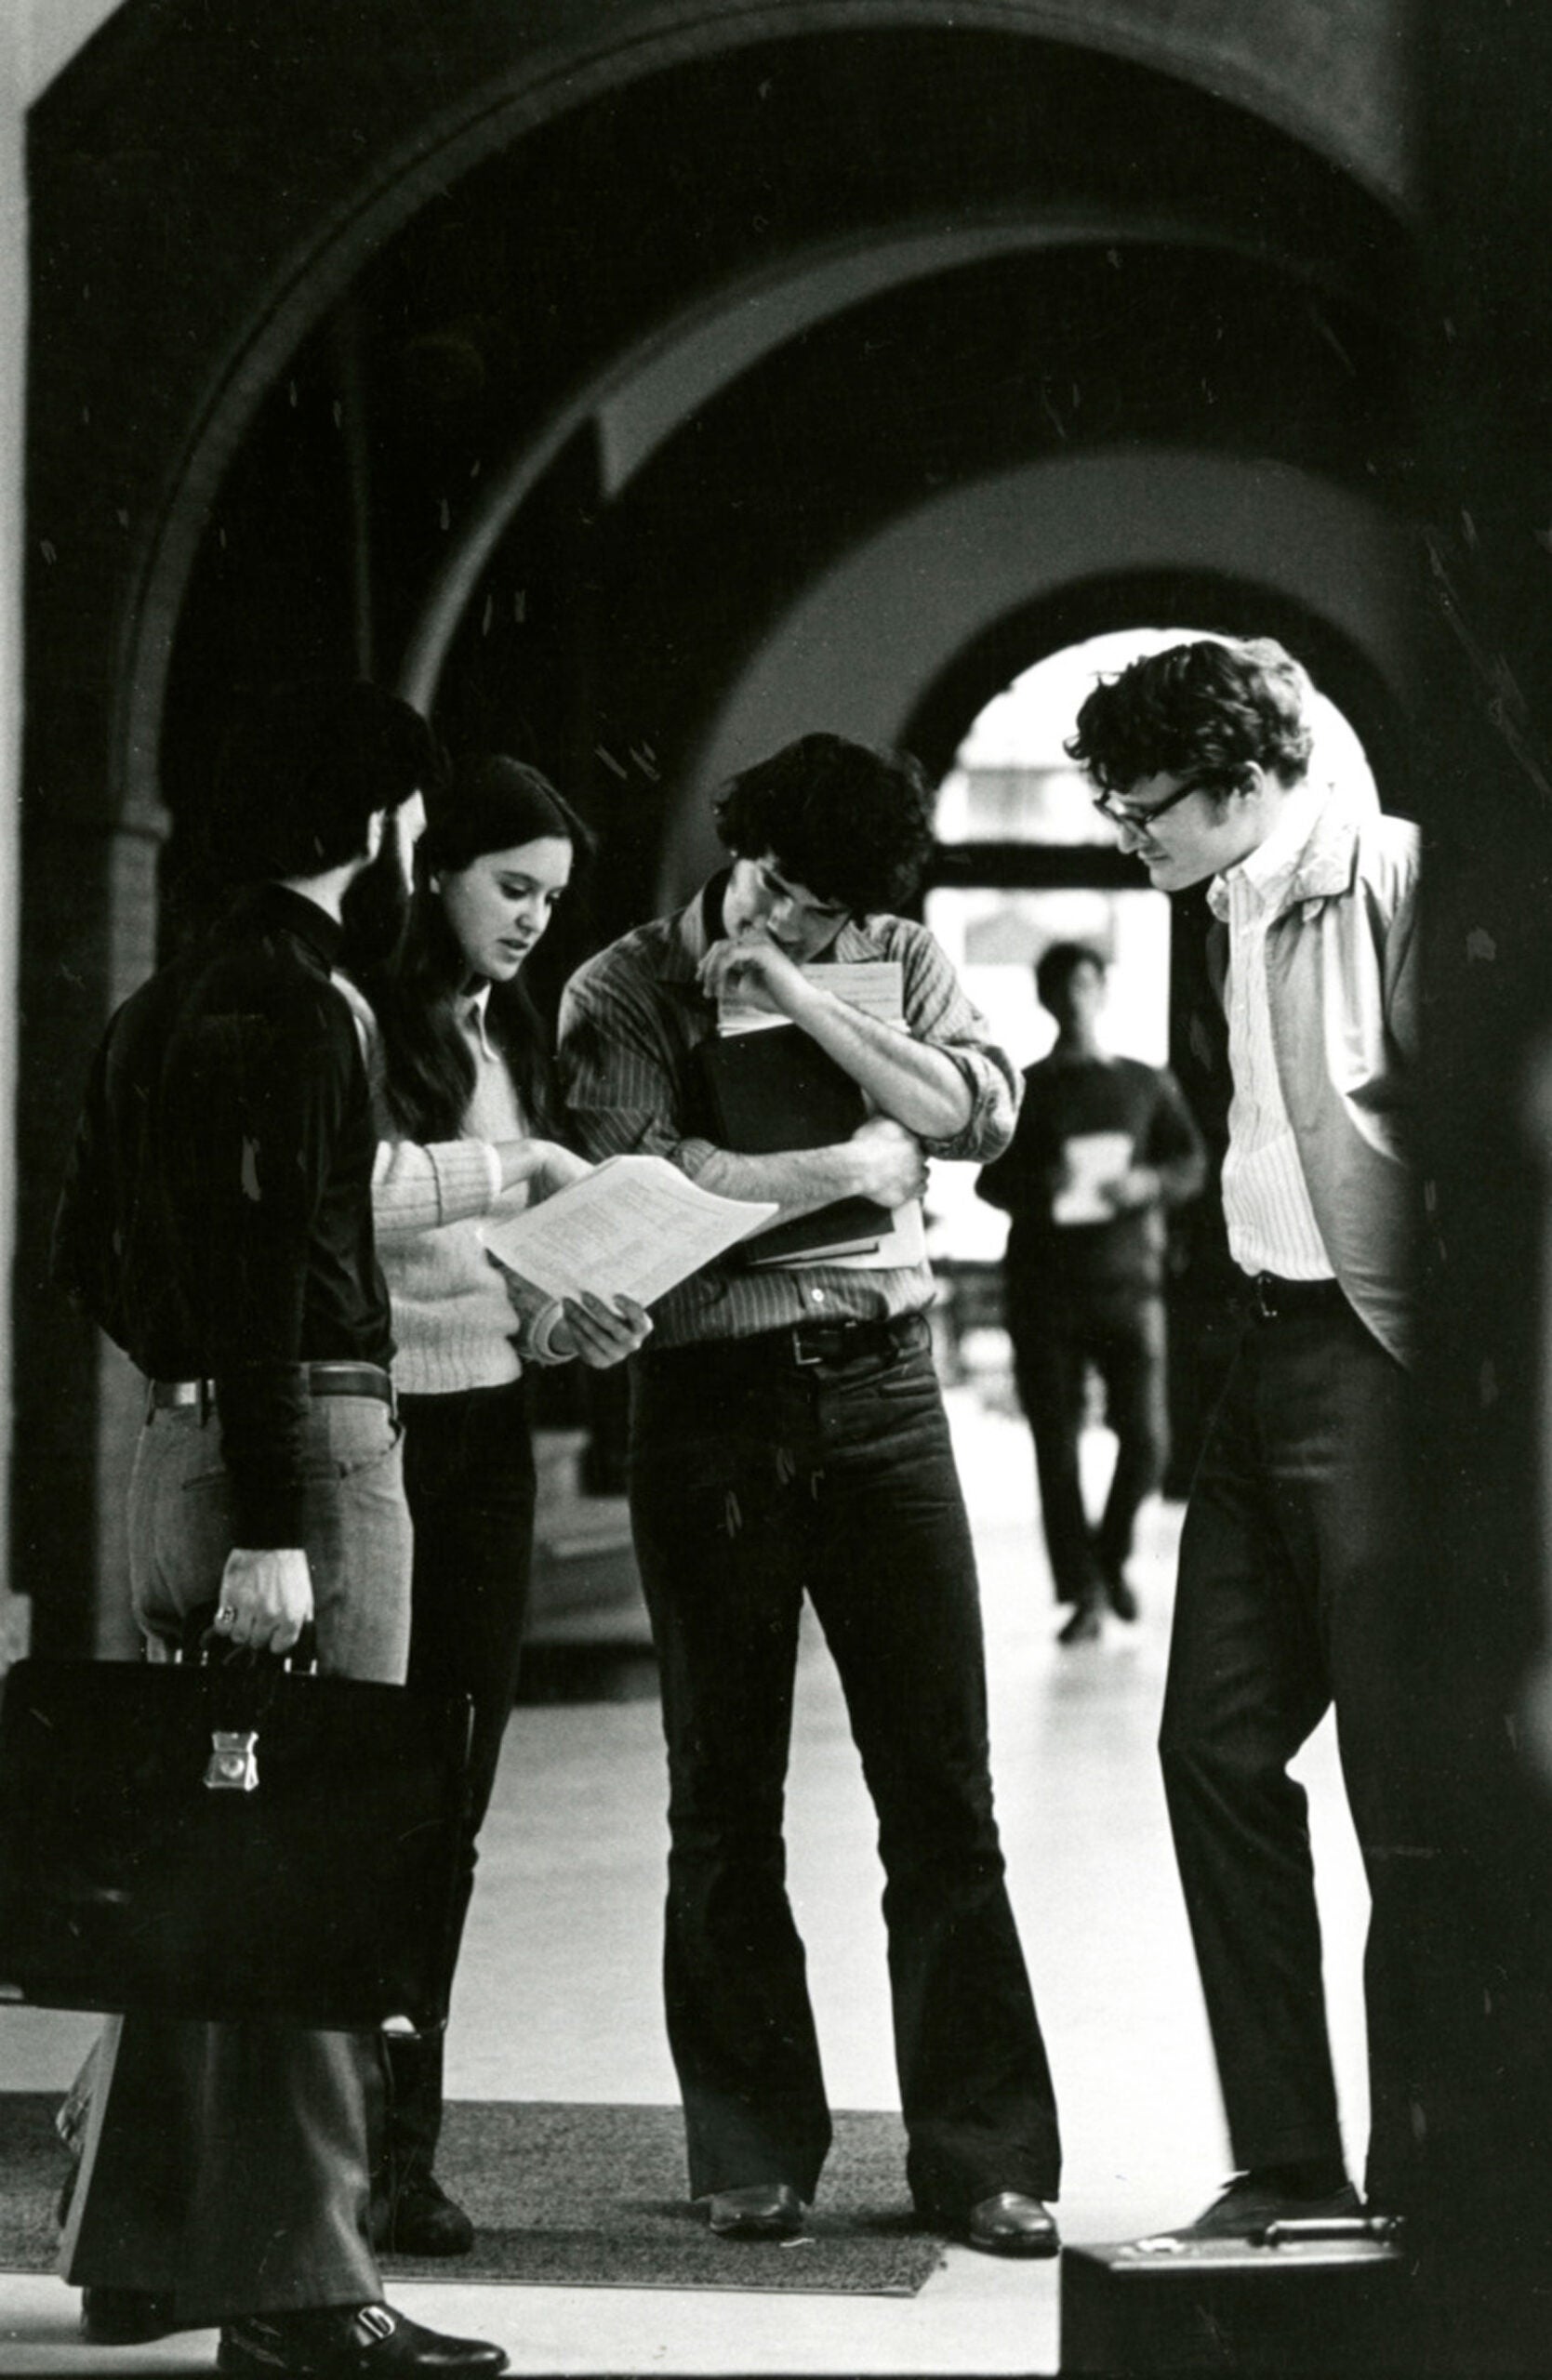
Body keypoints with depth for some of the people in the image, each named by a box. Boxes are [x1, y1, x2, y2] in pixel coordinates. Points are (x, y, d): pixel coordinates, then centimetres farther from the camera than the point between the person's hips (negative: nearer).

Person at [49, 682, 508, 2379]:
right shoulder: (289, 1010, -13)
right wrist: (269, 1528, -23)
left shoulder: (164, 1003, 16)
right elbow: (259, 1270, -20)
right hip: (306, 1448, -10)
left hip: (179, 1447, 10)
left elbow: (89, 1251, 20)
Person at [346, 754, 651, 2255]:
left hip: (489, 1416, 7)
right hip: (381, 1415, -7)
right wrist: (520, 1166, -20)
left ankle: (404, 2143, 11)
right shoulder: (352, 1012, -6)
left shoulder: (506, 1029, 17)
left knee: (452, 1790, 6)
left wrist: (577, 1312, 5)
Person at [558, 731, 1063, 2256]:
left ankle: (983, 2156, 4)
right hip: (708, 1396, -1)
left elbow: (978, 1111, -8)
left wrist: (794, 987, -11)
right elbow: (637, 1173, -13)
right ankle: (752, 2155, 14)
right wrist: (847, 1170, -8)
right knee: (726, 1795, 5)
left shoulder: (900, 968, 10)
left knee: (942, 1785, -1)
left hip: (878, 1385, 2)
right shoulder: (621, 990, 2)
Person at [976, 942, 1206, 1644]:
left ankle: (1111, 1556, 19)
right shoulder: (1023, 1089, 10)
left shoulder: (1146, 1084, 13)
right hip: (1042, 1280, 0)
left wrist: (1148, 1183, -11)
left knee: (1146, 1438, -7)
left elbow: (1191, 1163, 10)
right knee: (1056, 1444, -4)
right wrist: (1039, 1185, -15)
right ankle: (1083, 1592, 3)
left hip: (1126, 1276, 0)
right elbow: (990, 1178, 6)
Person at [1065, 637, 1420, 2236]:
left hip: (1377, 1364, -9)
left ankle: (1416, 2189, 8)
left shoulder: (1396, 882, -13)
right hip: (1266, 1352, 9)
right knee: (1220, 1745, 10)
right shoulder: (1235, 913, 14)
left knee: (1405, 1788, -2)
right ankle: (1286, 2166, 19)